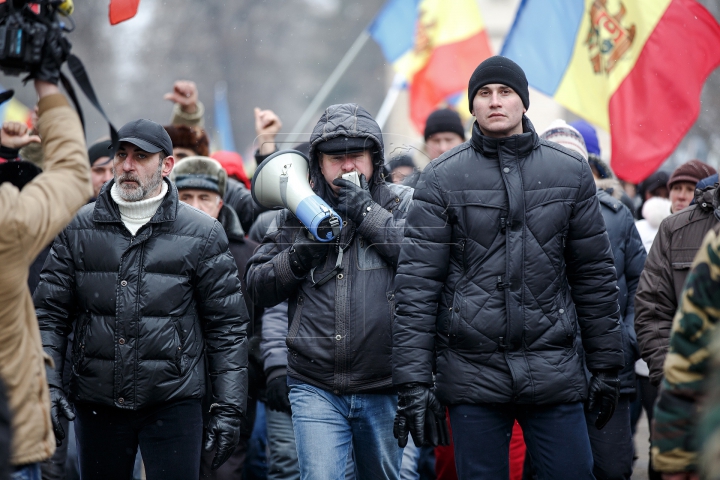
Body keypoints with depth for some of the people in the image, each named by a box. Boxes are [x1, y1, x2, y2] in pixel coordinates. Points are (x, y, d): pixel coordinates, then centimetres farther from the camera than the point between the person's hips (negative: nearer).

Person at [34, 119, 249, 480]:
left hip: (173, 404, -2)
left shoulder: (202, 235, 1)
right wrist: (47, 384, -6)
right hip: (96, 405, 2)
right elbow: (49, 313, 7)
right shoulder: (79, 229, 6)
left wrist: (229, 407, -2)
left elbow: (226, 326, 2)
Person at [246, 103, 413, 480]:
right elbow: (257, 286, 11)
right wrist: (299, 256, -6)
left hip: (384, 390, -1)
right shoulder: (297, 214, 11)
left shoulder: (401, 204, 3)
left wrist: (369, 214, -15)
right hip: (316, 388, 1)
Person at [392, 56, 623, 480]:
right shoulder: (442, 179, 2)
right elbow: (417, 283, -2)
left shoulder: (571, 173, 8)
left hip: (554, 370, 1)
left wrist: (607, 366, 9)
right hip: (473, 372, -1)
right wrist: (413, 381, -9)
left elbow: (595, 274, 10)